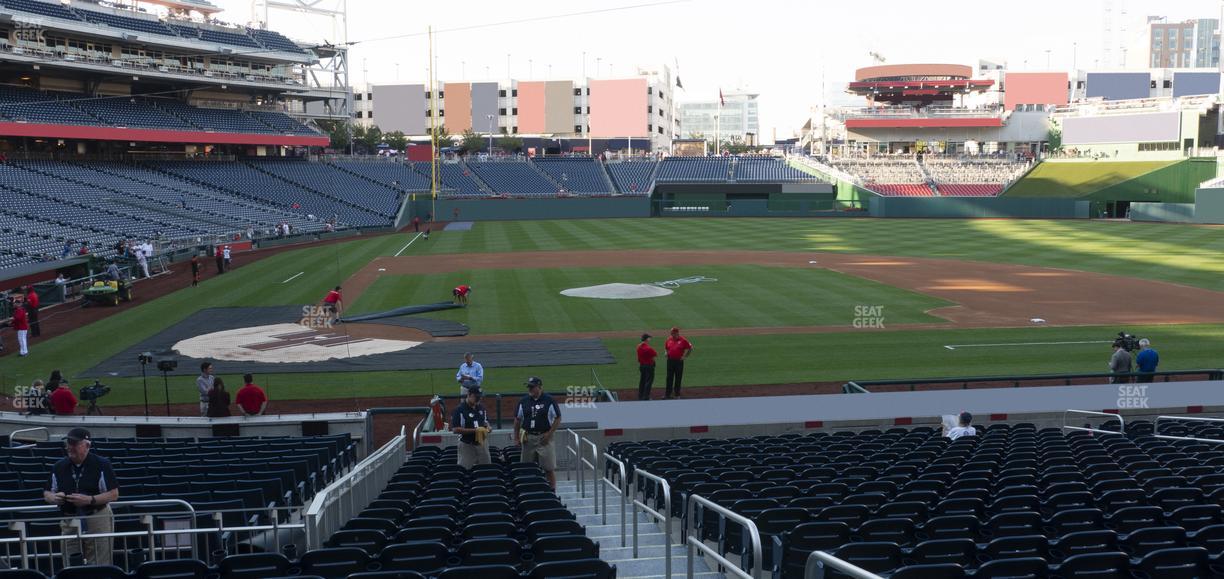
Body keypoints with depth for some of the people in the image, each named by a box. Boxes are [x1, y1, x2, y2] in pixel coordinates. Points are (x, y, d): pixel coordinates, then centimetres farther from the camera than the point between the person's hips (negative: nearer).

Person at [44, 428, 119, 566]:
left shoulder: (101, 465, -4)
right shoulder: (59, 466, 9)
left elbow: (114, 494, -7)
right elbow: (47, 494, 15)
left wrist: (90, 500, -20)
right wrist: (54, 498, -8)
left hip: (97, 519, -4)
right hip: (69, 522, 4)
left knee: (99, 567, -4)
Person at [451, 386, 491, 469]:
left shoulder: (481, 407, 7)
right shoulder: (459, 409, -12)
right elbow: (455, 430, -16)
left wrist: (488, 427, -1)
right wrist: (474, 430, -22)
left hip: (482, 443, 6)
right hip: (467, 445, -6)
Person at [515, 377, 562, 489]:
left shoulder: (549, 401, -4)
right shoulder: (523, 401, 7)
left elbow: (558, 419, -2)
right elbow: (517, 420, 13)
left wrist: (549, 434, -10)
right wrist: (516, 437, 7)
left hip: (544, 437, -3)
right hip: (528, 438, 3)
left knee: (549, 468, -2)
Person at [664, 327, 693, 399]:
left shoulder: (683, 340, -6)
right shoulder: (669, 339, 6)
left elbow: (690, 348, -1)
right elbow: (665, 346, 24)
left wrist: (685, 356, -4)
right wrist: (666, 352, 8)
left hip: (679, 361, -3)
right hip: (670, 360, 3)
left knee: (678, 378, 5)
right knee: (669, 377, 5)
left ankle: (677, 393, 15)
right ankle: (668, 394, 9)